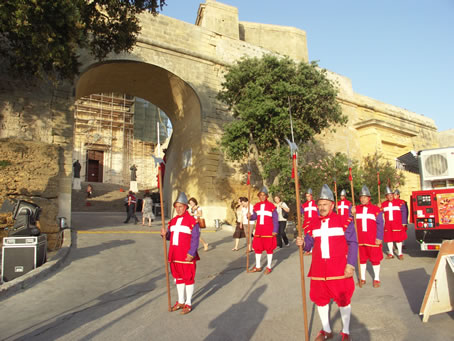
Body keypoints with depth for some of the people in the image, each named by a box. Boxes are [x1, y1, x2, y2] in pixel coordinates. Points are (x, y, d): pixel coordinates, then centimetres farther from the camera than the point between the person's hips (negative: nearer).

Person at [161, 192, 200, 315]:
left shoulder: (192, 221, -11)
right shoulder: (173, 221, 9)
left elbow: (195, 239, -13)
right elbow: (170, 236, 14)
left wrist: (191, 253, -19)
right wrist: (165, 234, -8)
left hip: (187, 255, -6)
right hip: (175, 255, 6)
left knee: (188, 278, 5)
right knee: (178, 278, 16)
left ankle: (188, 304, 19)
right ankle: (180, 301, 32)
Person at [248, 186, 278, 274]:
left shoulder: (271, 206, -7)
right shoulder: (256, 206, 6)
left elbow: (275, 219, -6)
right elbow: (255, 216, 14)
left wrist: (275, 230, -10)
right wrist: (250, 216, -9)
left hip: (269, 231, -4)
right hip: (258, 231, 5)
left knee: (269, 248, 3)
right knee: (257, 248, 8)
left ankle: (268, 267, 16)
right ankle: (258, 267, 22)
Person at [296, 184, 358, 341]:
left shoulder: (344, 221, -6)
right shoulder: (313, 224, 5)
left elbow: (353, 244, -5)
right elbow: (309, 244, 10)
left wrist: (351, 264, -12)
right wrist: (302, 243, -13)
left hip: (340, 269, -3)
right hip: (319, 270, 4)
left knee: (343, 300, 11)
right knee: (320, 299, 14)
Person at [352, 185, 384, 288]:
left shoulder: (376, 209, -2)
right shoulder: (356, 209, 7)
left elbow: (380, 224, -3)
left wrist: (379, 238, -9)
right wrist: (352, 214, -10)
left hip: (373, 239, -3)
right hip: (360, 239, 3)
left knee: (375, 259, 6)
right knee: (361, 259, 10)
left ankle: (376, 279, 21)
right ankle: (362, 278, 23)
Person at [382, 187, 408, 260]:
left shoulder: (400, 203, -1)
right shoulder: (383, 204, 8)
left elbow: (404, 213, 0)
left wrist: (404, 223, -2)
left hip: (398, 224, -3)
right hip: (388, 224, 3)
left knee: (398, 238, 0)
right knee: (388, 238, 4)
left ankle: (400, 253, 12)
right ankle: (391, 253, 15)